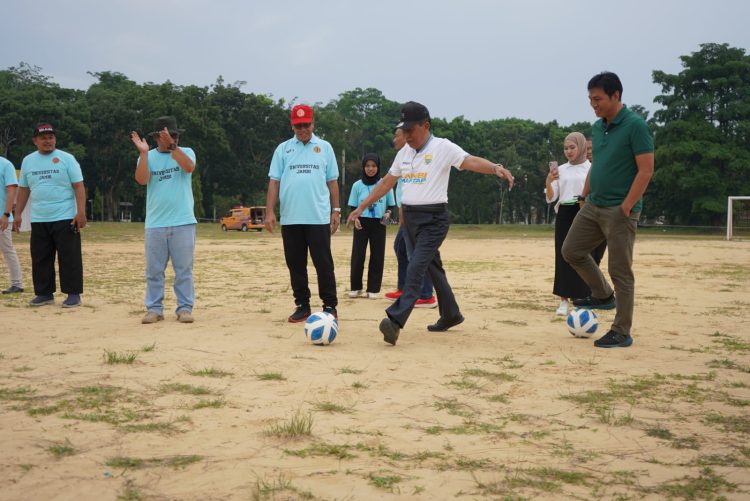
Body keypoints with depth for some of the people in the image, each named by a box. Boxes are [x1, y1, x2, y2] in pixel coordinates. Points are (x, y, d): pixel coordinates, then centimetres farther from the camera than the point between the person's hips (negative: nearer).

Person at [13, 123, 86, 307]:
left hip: (65, 218, -5)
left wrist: (81, 212, -15)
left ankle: (73, 294, 3)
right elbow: (23, 189, 18)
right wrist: (18, 214, 13)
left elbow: (79, 186, -6)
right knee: (40, 259, 8)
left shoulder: (66, 159, -2)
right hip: (38, 220, 5)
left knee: (69, 257, -3)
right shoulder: (28, 161, 12)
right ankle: (44, 293, 18)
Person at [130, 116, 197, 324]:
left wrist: (172, 146, -23)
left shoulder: (186, 152, 6)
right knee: (154, 270, 5)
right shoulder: (148, 157, 10)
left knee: (184, 269, 2)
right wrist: (143, 152, -13)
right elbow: (141, 179, -8)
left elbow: (189, 167, -17)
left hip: (183, 222, -2)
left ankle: (185, 308, 8)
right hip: (154, 224, 2)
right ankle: (154, 309, 12)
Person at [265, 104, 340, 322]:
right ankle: (302, 305, 17)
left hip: (318, 217, -1)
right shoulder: (283, 149, 9)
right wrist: (269, 211, -1)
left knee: (323, 263, -1)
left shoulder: (324, 147, 8)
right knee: (295, 265, 7)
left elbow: (332, 181, 9)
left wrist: (336, 210, 4)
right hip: (290, 218, 2)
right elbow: (274, 181, 6)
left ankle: (330, 306, 7)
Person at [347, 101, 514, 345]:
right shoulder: (404, 152, 11)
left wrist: (496, 168, -41)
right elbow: (387, 182, 20)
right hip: (410, 217, 7)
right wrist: (361, 207, 20)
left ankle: (395, 320, -29)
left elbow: (471, 162, -22)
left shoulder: (443, 147, -8)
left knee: (416, 267, -19)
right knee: (432, 266, 16)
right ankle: (450, 314, 30)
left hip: (433, 218, -7)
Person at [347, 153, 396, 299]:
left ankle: (373, 289, 9)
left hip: (379, 225, 0)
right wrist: (355, 218, -12)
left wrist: (388, 213, -12)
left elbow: (391, 205, 9)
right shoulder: (357, 185, 3)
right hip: (361, 224, 0)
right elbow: (353, 207, 6)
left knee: (377, 257, 1)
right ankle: (355, 288, 9)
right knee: (357, 255, -2)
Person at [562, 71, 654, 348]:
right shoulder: (597, 127, 9)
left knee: (620, 271, -1)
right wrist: (584, 197, 14)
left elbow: (646, 170, -16)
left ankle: (621, 333, 9)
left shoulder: (635, 125, -14)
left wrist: (625, 208, -19)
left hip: (620, 211, -8)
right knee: (571, 250, 11)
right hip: (593, 206, 8)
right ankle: (603, 295, 29)